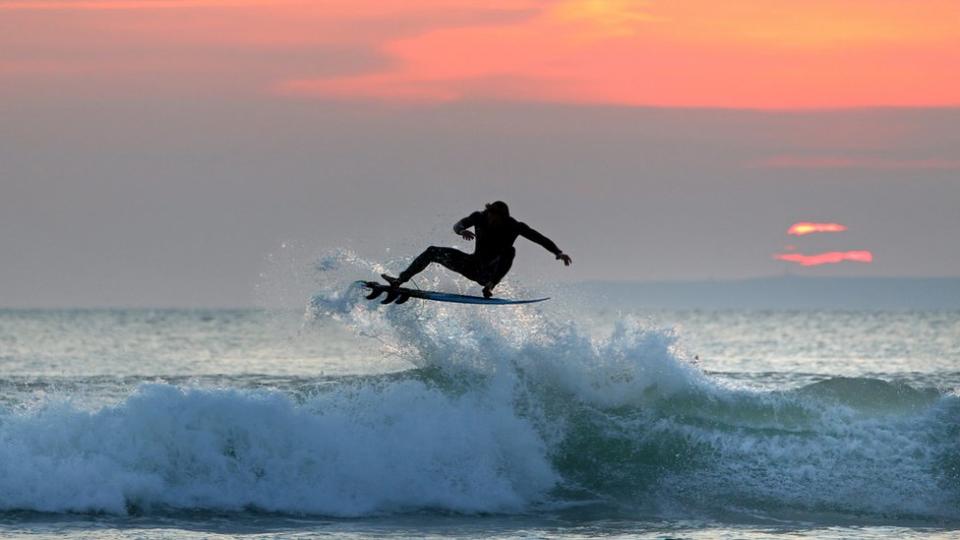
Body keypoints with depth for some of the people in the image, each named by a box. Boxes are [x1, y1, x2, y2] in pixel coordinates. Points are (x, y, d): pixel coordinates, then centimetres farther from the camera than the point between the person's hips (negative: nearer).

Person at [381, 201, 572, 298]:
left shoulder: (514, 227, -17)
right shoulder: (480, 218, -9)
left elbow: (540, 239, -20)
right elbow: (458, 225, -17)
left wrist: (558, 252, -33)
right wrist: (462, 230, -42)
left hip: (492, 271, -4)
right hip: (474, 265, 4)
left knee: (509, 250, -35)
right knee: (433, 252, 0)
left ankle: (489, 286, -45)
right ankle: (400, 280, 5)